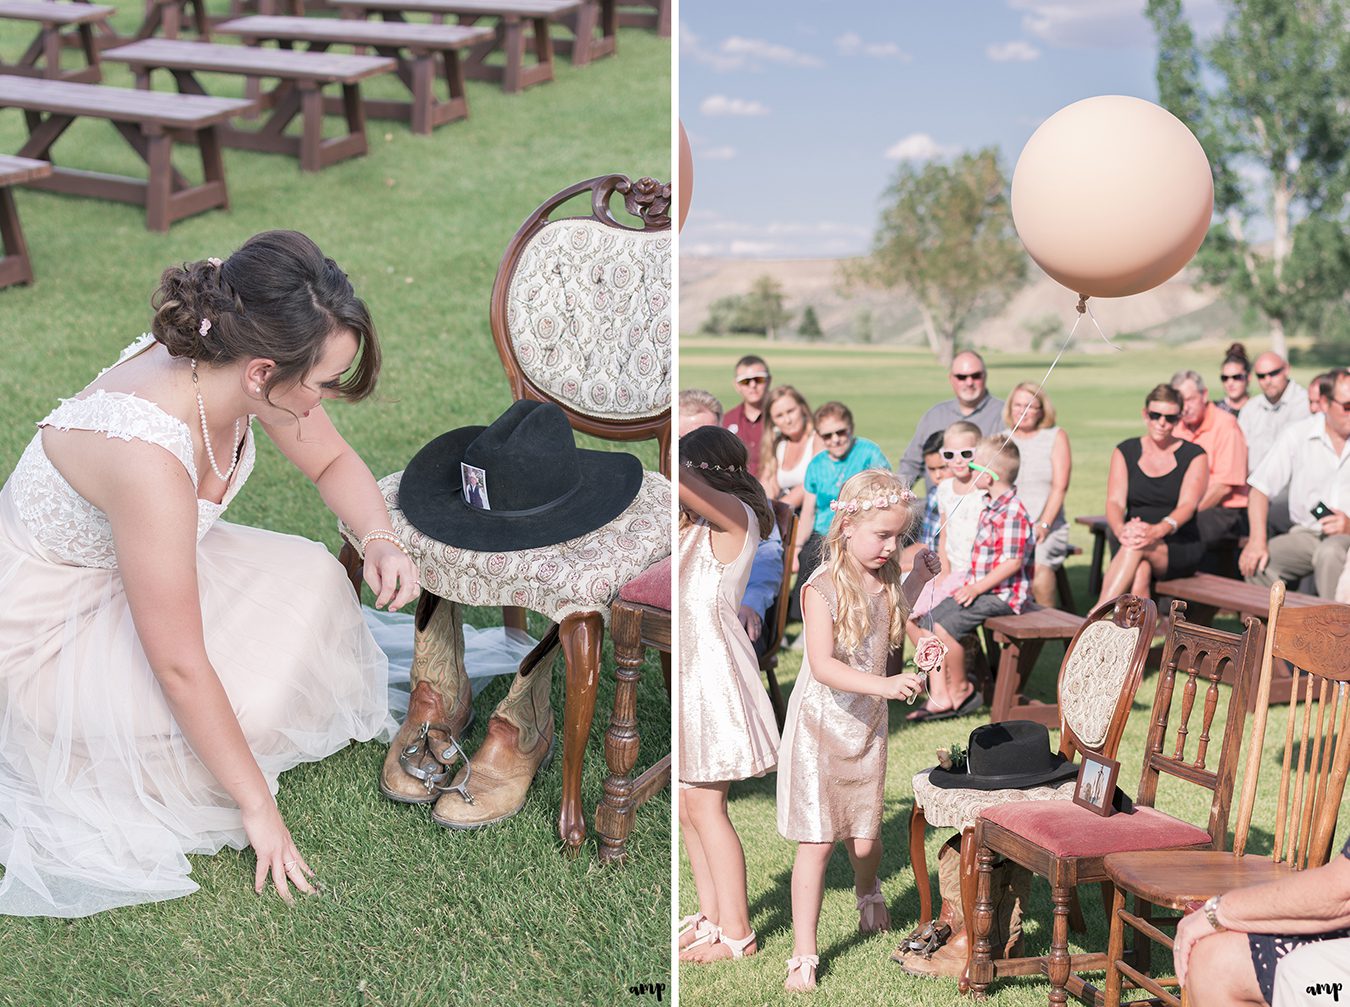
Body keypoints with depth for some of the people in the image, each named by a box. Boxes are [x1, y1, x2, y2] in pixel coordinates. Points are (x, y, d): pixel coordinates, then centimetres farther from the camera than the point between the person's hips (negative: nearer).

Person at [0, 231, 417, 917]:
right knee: (248, 702, -23)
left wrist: (380, 540, -16)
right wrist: (256, 805, -21)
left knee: (315, 582, -7)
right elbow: (179, 665, -31)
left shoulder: (224, 368, -17)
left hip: (122, 566, 8)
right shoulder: (150, 454, -39)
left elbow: (332, 463, 5)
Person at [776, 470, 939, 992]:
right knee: (817, 841, -4)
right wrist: (883, 685, -39)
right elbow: (823, 665, -28)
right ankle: (803, 953, 5)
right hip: (819, 726, -5)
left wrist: (915, 582, 6)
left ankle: (867, 890, 45)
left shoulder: (885, 581, 0)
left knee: (864, 837, 10)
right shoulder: (822, 588, -18)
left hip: (867, 726, 5)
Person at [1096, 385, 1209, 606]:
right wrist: (1121, 529, -28)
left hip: (1181, 549, -2)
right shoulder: (1125, 452, 10)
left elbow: (1187, 506, -12)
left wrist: (1157, 531, -34)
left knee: (1136, 547, -36)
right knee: (1139, 573, -36)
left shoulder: (1193, 455, 3)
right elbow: (1114, 502, -2)